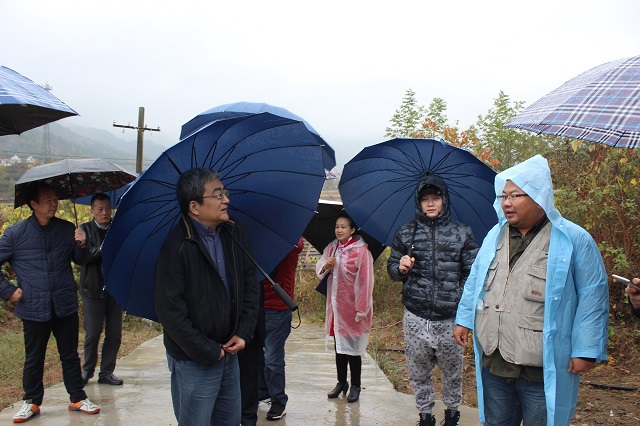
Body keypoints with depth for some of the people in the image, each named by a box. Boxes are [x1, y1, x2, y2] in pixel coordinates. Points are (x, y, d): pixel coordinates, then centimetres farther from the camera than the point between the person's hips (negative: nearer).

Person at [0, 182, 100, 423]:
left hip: (65, 306, 2)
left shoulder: (67, 229, 1)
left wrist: (81, 245, -11)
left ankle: (78, 398, 25)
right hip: (34, 309, -1)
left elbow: (80, 261, 9)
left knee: (70, 356, 13)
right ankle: (32, 402, 28)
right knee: (34, 359, 12)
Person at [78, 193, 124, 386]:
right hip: (93, 289, -3)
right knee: (92, 333, 3)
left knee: (114, 334, 5)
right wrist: (103, 249, -24)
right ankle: (87, 370, 22)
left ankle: (106, 372, 17)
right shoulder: (86, 229, 1)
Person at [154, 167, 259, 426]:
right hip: (194, 363, -6)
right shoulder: (176, 246, -18)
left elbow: (250, 283, 9)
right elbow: (170, 310, -19)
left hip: (229, 354, 6)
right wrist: (208, 352, -15)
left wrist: (244, 332, -1)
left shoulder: (235, 234, 3)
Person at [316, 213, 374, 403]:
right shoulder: (331, 248, 8)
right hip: (336, 305, 6)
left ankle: (355, 386, 17)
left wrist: (361, 308, -17)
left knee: (353, 346, 3)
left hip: (352, 306, -6)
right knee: (339, 345, 15)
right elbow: (318, 270, 10)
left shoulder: (361, 251, -13)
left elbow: (366, 281, -14)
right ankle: (341, 382, 29)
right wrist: (326, 265, -13)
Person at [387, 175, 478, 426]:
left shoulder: (462, 233, 4)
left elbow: (472, 273, 3)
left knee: (452, 371, 9)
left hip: (450, 318, -1)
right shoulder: (405, 233, 8)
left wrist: (462, 301, -8)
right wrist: (400, 268, -8)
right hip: (416, 318, 1)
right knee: (418, 372, 9)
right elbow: (392, 268, 15)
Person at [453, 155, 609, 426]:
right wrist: (464, 320, 17)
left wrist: (586, 350, -11)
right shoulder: (495, 236, 10)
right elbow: (475, 281, 20)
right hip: (492, 361, 5)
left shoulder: (575, 240, -7)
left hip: (543, 369, -5)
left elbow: (593, 297, -8)